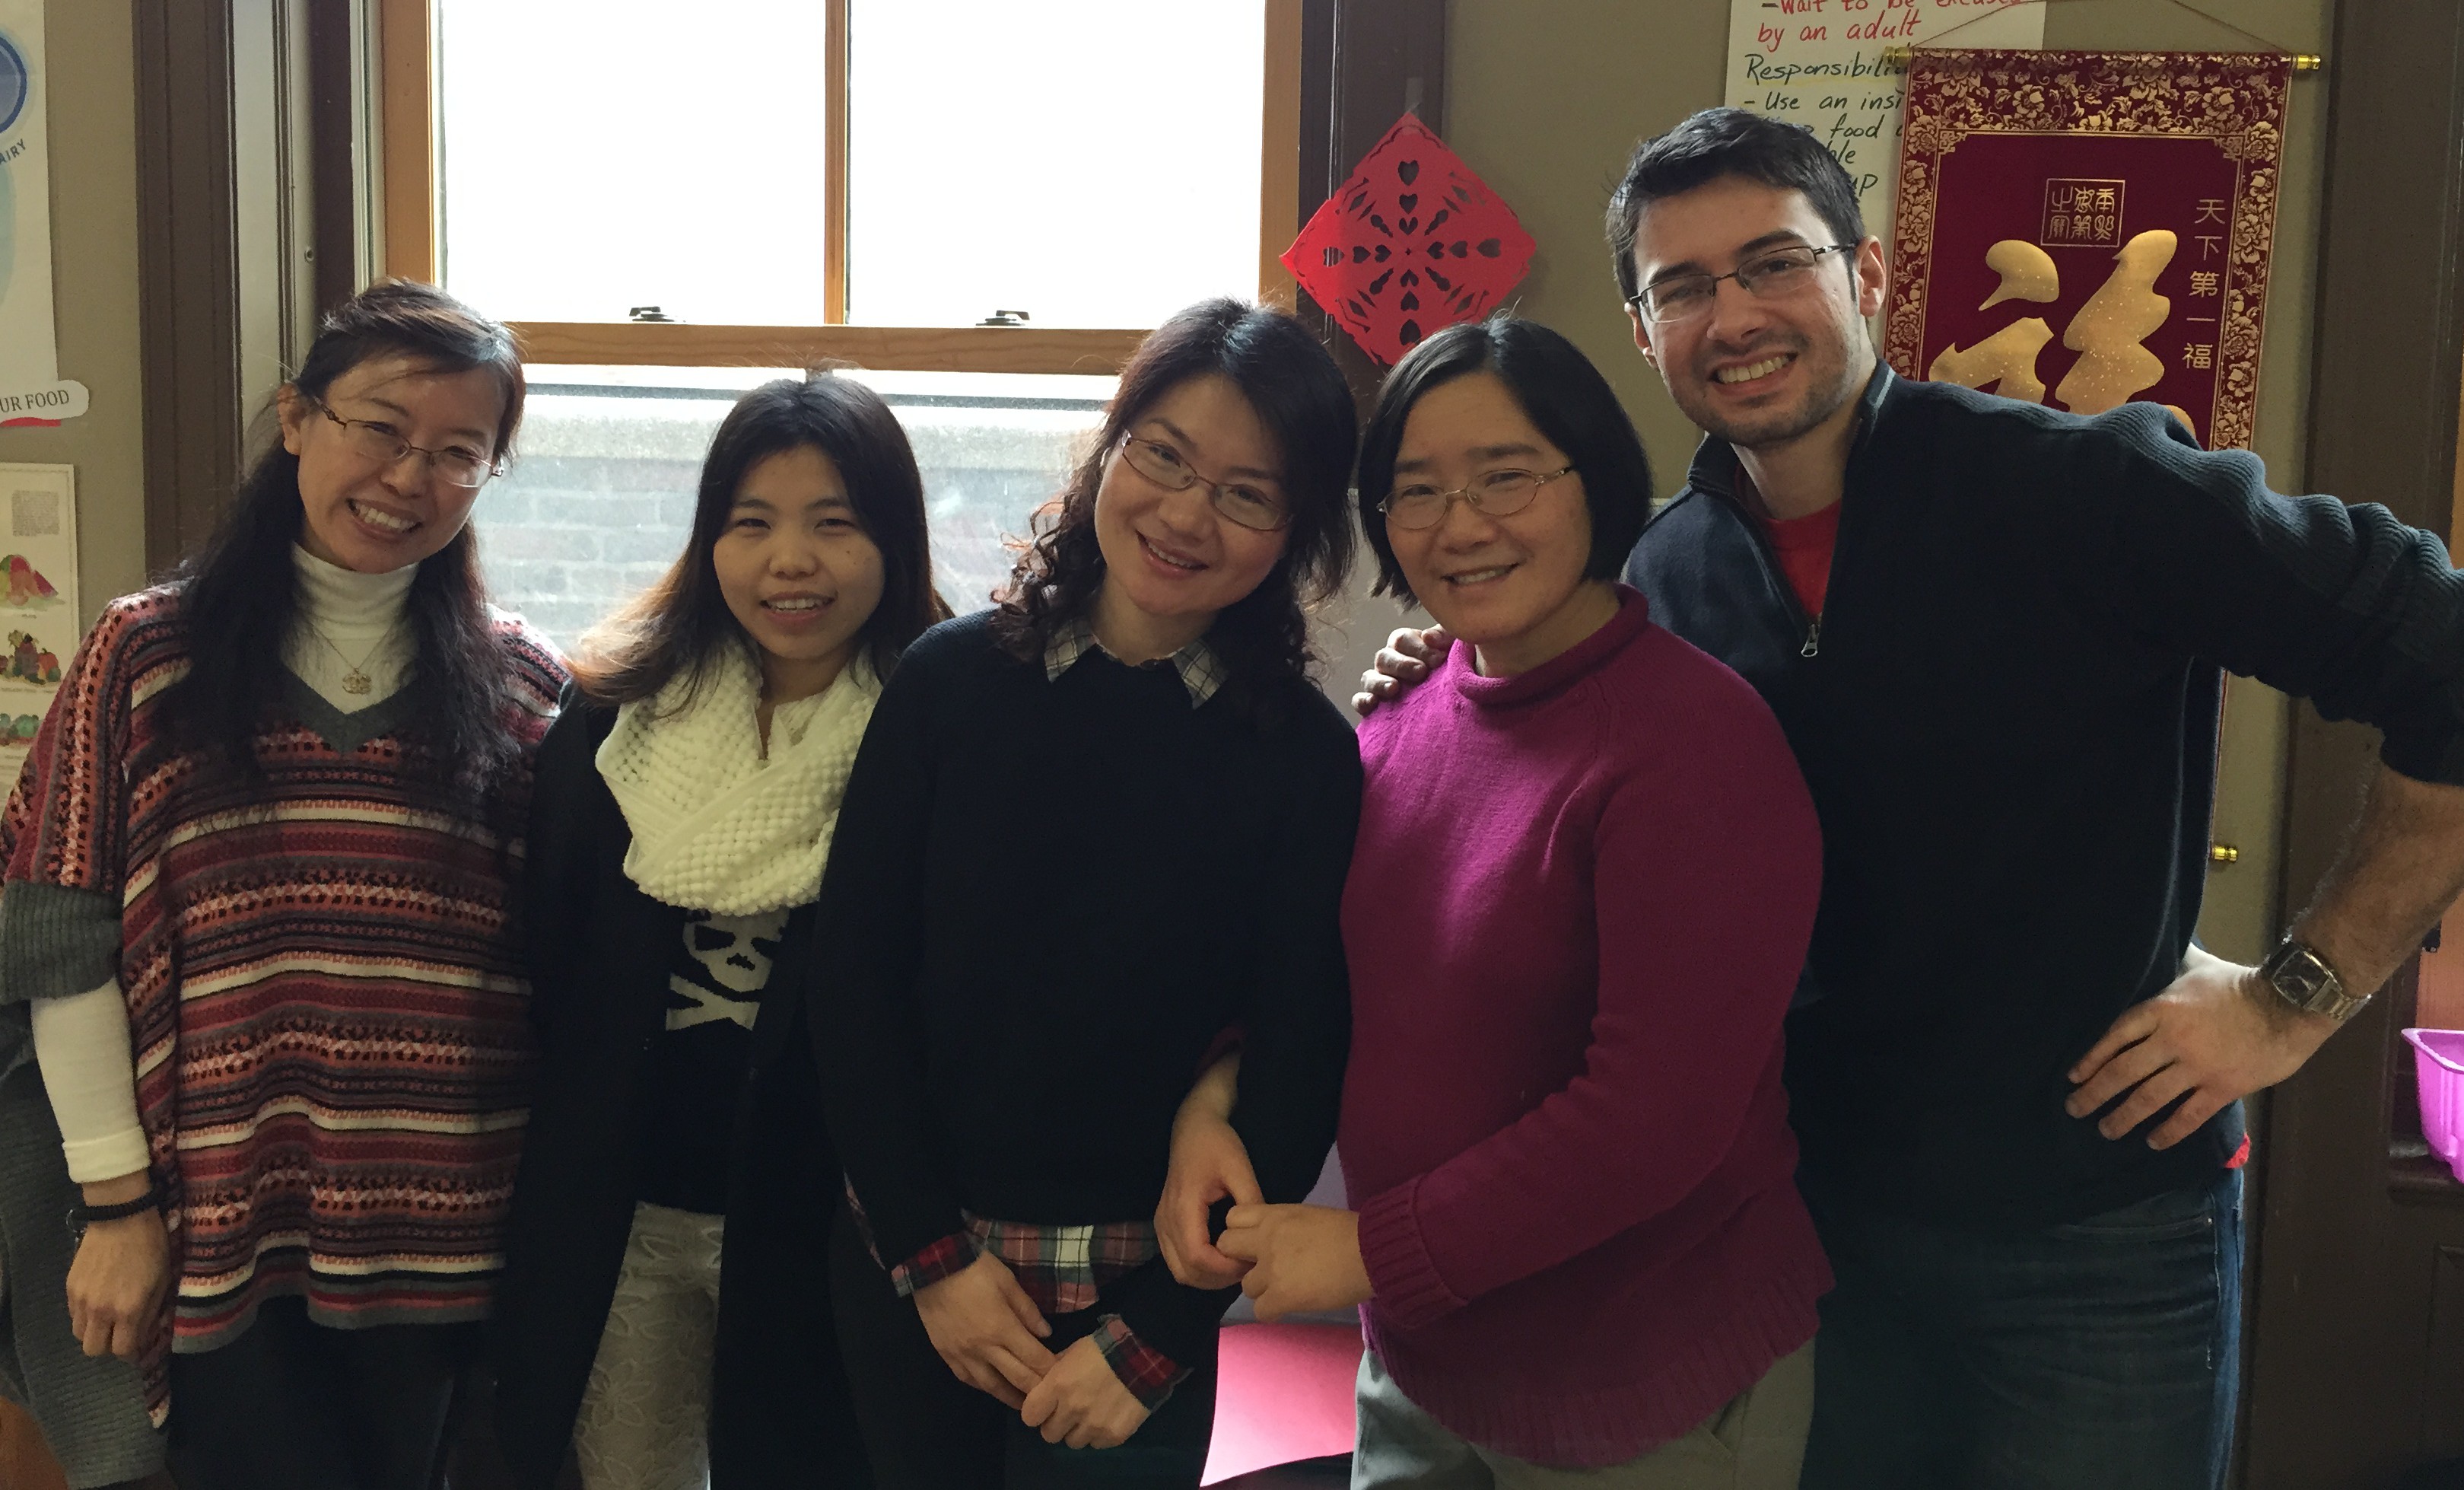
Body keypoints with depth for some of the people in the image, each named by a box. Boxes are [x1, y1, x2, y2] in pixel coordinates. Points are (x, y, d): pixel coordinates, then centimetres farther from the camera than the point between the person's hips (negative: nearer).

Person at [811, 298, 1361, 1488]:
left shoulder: (1308, 757, -7)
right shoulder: (951, 679, -4)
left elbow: (1297, 1075, -6)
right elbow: (851, 980, -3)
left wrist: (1153, 1339, -8)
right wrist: (934, 1254, -6)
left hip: (1138, 1297, -1)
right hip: (909, 1281, 2)